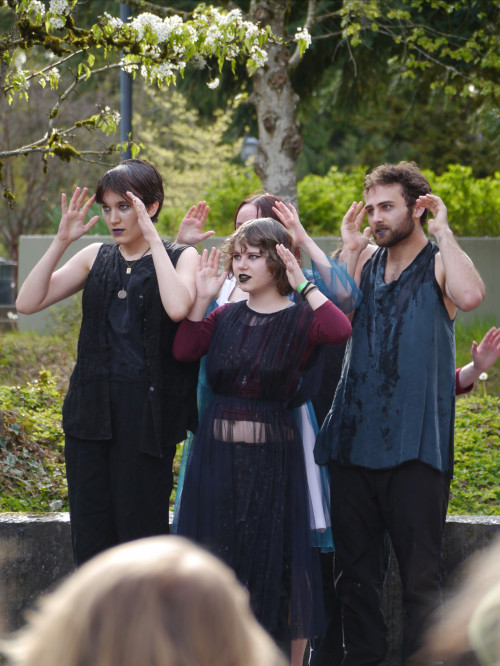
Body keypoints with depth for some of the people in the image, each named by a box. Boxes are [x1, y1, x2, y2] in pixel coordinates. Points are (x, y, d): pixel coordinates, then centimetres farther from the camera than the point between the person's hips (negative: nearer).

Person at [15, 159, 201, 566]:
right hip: (92, 408, 4)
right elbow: (28, 302, 3)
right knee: (90, 529, 4)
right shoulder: (96, 258, 12)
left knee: (140, 525, -2)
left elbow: (178, 307, -21)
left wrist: (152, 239, -15)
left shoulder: (181, 257, 2)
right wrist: (62, 241, -4)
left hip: (147, 411, -4)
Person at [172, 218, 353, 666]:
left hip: (271, 457, -4)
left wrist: (303, 284, -20)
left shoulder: (299, 319, -3)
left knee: (278, 561, 2)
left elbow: (340, 331, -25)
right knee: (217, 562, 9)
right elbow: (184, 350, -6)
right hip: (217, 455, 4)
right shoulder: (225, 317, 9)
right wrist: (202, 298, -10)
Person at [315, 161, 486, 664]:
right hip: (355, 435, 5)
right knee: (354, 568, 10)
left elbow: (469, 296, -23)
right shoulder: (367, 261, 13)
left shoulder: (440, 262, -1)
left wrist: (442, 231, -12)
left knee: (419, 571, -2)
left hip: (414, 444, -5)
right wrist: (350, 248, 2)